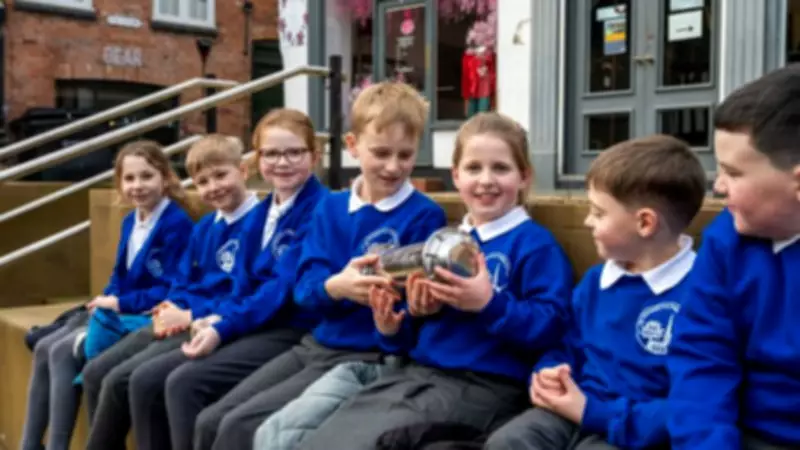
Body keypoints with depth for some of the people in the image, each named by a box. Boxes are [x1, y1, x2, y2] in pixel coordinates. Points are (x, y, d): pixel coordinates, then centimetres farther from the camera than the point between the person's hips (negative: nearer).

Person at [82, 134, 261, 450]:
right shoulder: (204, 228, 17)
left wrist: (190, 315, -18)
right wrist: (171, 308, -3)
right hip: (181, 320, 10)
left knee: (119, 380, -17)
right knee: (95, 372, 4)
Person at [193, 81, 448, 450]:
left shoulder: (424, 216, -7)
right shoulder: (330, 208, 9)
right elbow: (305, 286, -1)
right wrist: (336, 286, -24)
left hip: (368, 357, -6)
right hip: (317, 344, 6)